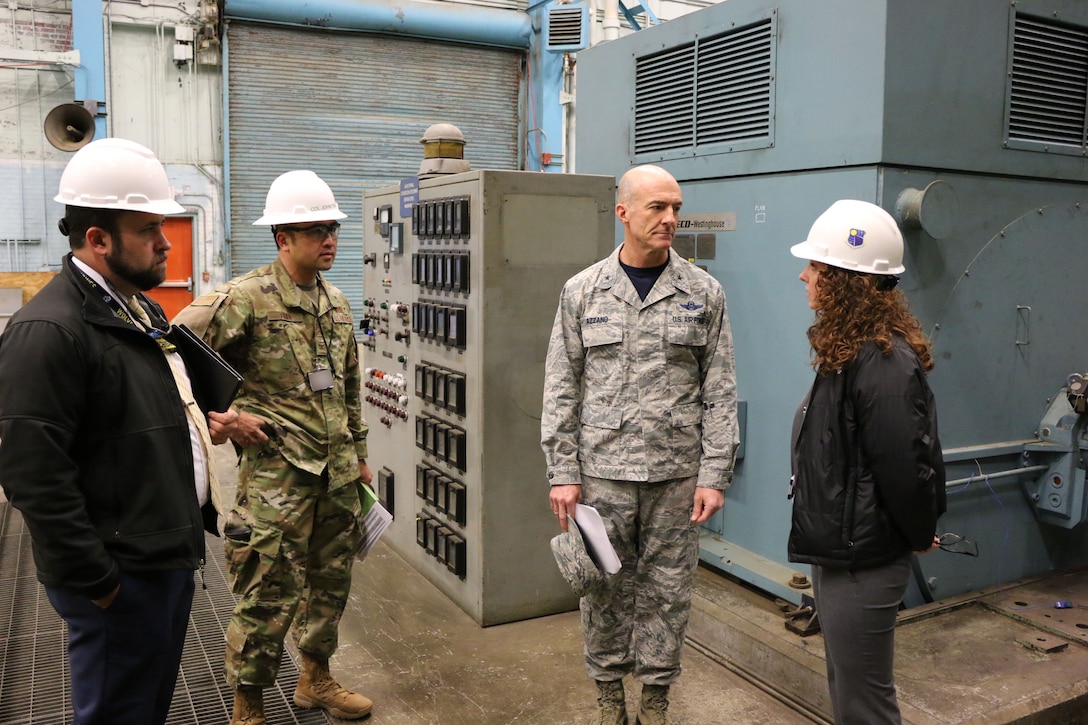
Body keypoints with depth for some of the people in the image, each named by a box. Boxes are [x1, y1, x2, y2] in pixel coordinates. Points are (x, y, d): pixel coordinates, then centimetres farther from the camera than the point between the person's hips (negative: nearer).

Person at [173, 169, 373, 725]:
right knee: (269, 595, 1)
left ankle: (316, 680, 38)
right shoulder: (245, 298, -12)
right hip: (277, 472, -7)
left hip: (337, 473, 7)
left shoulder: (335, 302, 11)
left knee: (331, 581, 18)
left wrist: (359, 453, 20)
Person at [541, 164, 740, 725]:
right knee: (605, 588, 10)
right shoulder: (582, 291, 1)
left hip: (675, 475, 0)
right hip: (600, 472, 0)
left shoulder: (703, 293, 1)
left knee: (666, 591, 10)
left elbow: (719, 393, 1)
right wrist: (562, 473, -3)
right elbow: (561, 389, 2)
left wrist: (714, 476, -4)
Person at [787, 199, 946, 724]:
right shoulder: (850, 349, 9)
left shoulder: (884, 362, -24)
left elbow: (905, 467, -24)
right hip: (839, 552, 10)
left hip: (863, 563, -10)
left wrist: (918, 538, -9)